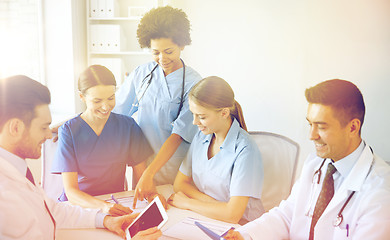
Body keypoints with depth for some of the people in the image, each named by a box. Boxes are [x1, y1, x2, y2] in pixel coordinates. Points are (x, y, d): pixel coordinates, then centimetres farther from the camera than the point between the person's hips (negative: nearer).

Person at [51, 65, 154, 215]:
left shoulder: (128, 126, 2)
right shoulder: (69, 131, -5)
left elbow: (142, 177, 3)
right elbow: (71, 191, -12)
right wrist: (103, 206, -32)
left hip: (117, 204, 2)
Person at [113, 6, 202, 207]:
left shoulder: (193, 84, -12)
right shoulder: (141, 74, 2)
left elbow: (177, 136, -17)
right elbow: (114, 110, 7)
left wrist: (149, 174, -26)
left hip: (172, 167, -3)